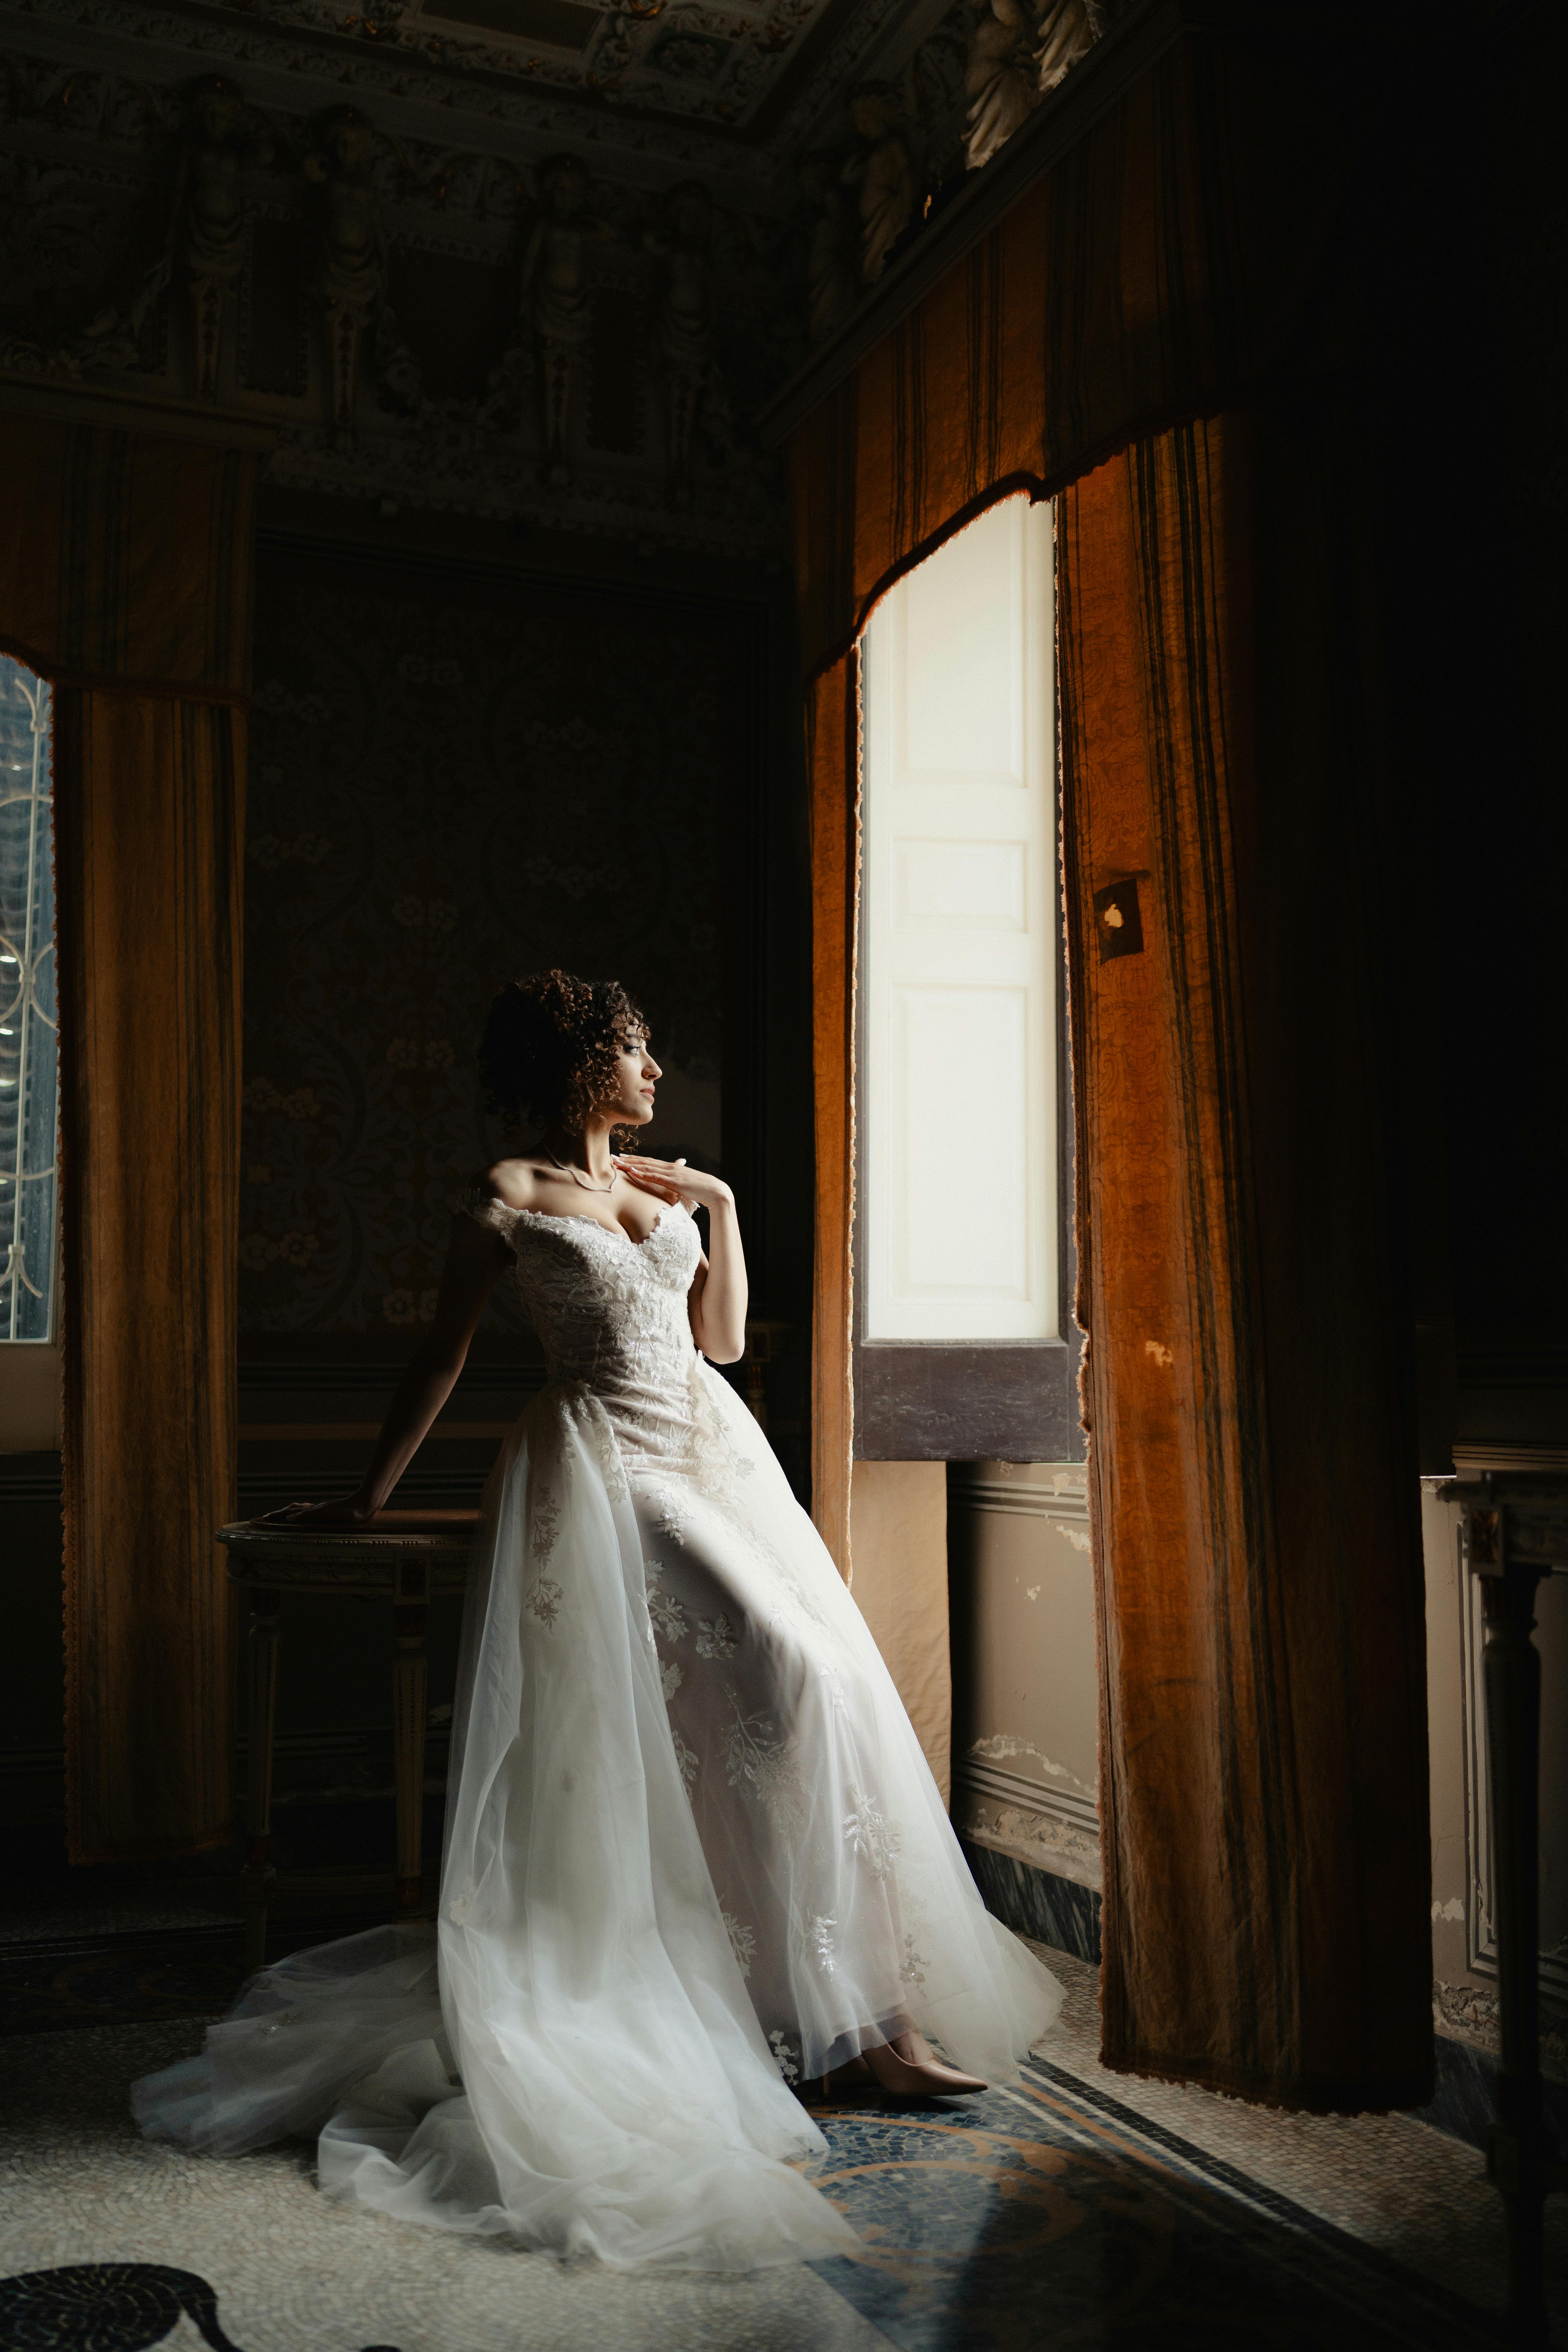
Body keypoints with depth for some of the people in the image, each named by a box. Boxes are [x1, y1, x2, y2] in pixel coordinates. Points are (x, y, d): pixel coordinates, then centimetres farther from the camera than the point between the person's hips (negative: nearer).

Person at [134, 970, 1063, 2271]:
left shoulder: (667, 1183, 17)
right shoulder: (508, 1197, 0)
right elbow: (443, 1357, 5)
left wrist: (721, 1205, 11)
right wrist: (370, 1493, 9)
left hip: (715, 1450, 6)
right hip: (604, 1468, -6)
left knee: (821, 1689, -5)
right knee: (790, 1682, -17)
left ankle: (866, 2004, 2)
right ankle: (855, 2012, -5)